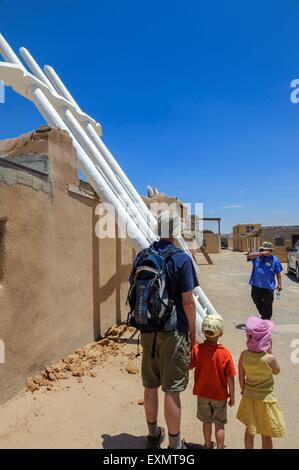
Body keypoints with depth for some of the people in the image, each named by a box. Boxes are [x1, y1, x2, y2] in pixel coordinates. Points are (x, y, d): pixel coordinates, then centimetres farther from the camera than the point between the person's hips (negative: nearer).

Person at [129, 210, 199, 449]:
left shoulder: (142, 256, -1)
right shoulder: (181, 259, -15)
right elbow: (188, 301, -14)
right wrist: (192, 332, -1)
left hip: (147, 331, 5)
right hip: (174, 332, -5)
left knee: (150, 386, 19)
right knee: (171, 390, 8)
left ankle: (153, 435, 39)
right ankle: (175, 444, 26)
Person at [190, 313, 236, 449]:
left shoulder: (196, 349, -22)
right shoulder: (225, 353, -25)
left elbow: (189, 367, -6)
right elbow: (230, 379, -16)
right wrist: (232, 396, 0)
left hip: (202, 394, 3)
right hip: (220, 396, -2)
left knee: (207, 421, 25)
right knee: (219, 425, 19)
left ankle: (208, 445, 44)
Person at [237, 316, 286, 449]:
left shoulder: (243, 355, -18)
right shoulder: (270, 358, -27)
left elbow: (241, 378, -5)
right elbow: (276, 372, -4)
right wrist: (270, 352, -10)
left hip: (248, 397, 3)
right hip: (265, 399, -3)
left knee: (249, 429, 24)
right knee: (266, 434, 17)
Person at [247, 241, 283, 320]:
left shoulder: (274, 259, -1)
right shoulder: (256, 256, -2)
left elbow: (278, 273, 3)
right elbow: (249, 256, -25)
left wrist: (279, 284, 0)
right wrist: (262, 253, -32)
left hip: (268, 287, -2)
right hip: (256, 286, 2)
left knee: (267, 306, 4)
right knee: (258, 303, 20)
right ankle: (263, 316, 44)